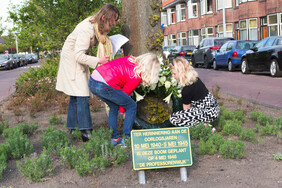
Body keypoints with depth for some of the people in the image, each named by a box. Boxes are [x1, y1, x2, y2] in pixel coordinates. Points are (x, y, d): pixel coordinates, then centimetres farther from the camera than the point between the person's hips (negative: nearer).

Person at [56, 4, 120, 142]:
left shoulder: (97, 25, -4)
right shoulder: (87, 29, -31)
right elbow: (78, 55, -32)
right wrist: (98, 61, -33)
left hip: (78, 59, 9)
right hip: (71, 59, -9)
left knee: (75, 95, 9)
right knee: (81, 95, -15)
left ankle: (72, 129, 14)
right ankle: (85, 131, -15)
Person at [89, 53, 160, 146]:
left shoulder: (130, 59, 15)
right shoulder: (137, 77, -5)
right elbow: (125, 93, 2)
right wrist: (122, 110, 20)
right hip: (103, 86, -9)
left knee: (114, 106, 26)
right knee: (132, 106, 7)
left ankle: (114, 138, 28)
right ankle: (127, 139, 10)